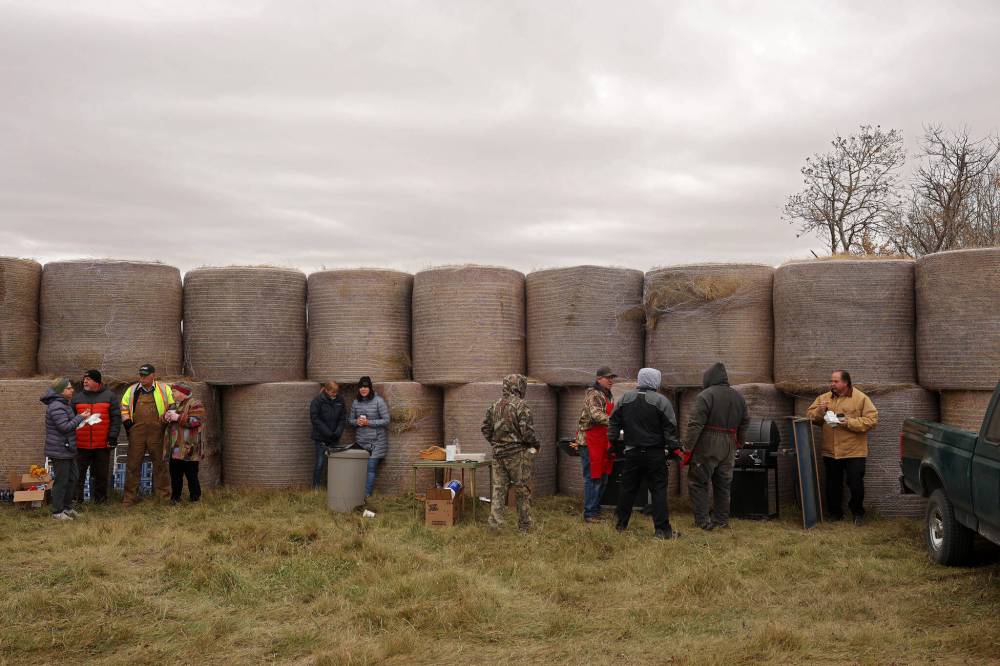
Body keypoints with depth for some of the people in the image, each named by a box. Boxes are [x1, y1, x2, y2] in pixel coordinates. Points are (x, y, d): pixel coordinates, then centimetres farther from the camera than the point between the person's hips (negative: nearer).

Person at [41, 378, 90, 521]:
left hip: (68, 449, 11)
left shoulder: (63, 404, 15)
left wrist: (81, 417, 7)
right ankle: (57, 512, 5)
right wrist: (80, 417, -16)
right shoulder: (56, 407, -19)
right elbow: (65, 426, -23)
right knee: (61, 481, -4)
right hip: (59, 451, -11)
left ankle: (66, 507, 27)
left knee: (72, 478, 16)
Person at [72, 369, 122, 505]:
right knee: (78, 473, 3)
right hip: (81, 445, 1)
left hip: (102, 445, -1)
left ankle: (100, 498, 17)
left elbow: (116, 418, 0)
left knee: (101, 473, 6)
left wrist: (113, 437, -7)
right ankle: (76, 499, 11)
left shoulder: (109, 397, 3)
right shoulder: (77, 397, 9)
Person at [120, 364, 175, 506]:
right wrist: (127, 423, 7)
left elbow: (172, 407, 9)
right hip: (136, 433, 1)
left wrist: (166, 424, 2)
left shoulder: (163, 389, 5)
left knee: (160, 463, 6)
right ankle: (129, 497, 10)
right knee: (133, 464, 4)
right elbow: (124, 407, 16)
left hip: (157, 433, -1)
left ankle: (164, 495, 14)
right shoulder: (132, 390, 10)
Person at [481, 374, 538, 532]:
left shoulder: (494, 406, 6)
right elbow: (527, 431, -19)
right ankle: (524, 525, 13)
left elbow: (485, 428, 10)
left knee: (499, 486, 10)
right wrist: (536, 445, -2)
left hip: (498, 453, 5)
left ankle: (495, 520, -3)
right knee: (522, 489, 6)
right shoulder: (521, 406, -14)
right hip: (518, 453, -5)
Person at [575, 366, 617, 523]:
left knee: (603, 479, 13)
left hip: (603, 442, 10)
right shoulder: (593, 394, -13)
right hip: (590, 441, -10)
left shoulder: (607, 395, 18)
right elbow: (596, 415, -28)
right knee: (593, 478, -7)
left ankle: (595, 510, 22)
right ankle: (590, 514, -2)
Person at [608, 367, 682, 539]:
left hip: (631, 452, 4)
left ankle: (621, 525, 20)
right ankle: (662, 529, -3)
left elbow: (614, 423, 9)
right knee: (658, 489, -1)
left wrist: (616, 444, 16)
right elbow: (670, 428, -8)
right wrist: (673, 447, 1)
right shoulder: (661, 401, -9)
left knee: (628, 488, 12)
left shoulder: (625, 399, 4)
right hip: (655, 453, -4)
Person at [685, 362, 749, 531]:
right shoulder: (738, 397, 11)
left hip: (707, 447, -6)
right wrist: (738, 442, 27)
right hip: (728, 447, 7)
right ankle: (721, 519, 22)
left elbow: (695, 424, -17)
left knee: (698, 482, 2)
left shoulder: (706, 395, -12)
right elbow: (745, 422, 19)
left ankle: (703, 521, -1)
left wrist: (688, 446, -13)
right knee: (723, 484, 16)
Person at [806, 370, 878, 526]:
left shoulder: (861, 398, -4)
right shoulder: (824, 398, 8)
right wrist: (819, 412, -12)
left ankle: (858, 513, 20)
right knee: (833, 485, 13)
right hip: (830, 451, 4)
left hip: (854, 452, -4)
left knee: (856, 485, 1)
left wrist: (850, 423, -20)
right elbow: (810, 415, 10)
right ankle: (834, 513, 28)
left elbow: (872, 420, -11)